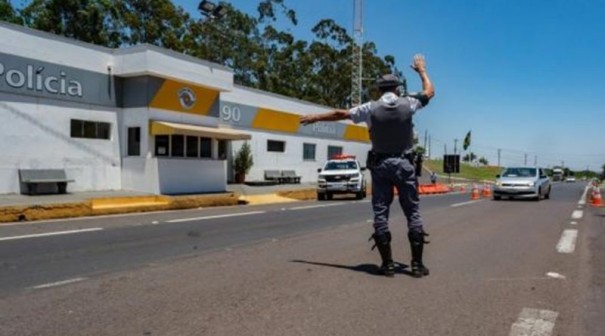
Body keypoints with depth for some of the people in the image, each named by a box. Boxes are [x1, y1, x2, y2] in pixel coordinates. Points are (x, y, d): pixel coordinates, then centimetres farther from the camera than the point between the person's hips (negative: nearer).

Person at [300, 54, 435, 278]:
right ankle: (417, 263, 4)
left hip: (380, 165, 0)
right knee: (413, 212, 5)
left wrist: (315, 117, 18)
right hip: (404, 164, 0)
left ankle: (387, 263, 4)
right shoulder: (408, 104, 0)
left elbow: (341, 114, 6)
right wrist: (422, 70, 33)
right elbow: (430, 92, 18)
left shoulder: (371, 108, -2)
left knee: (380, 213, 4)